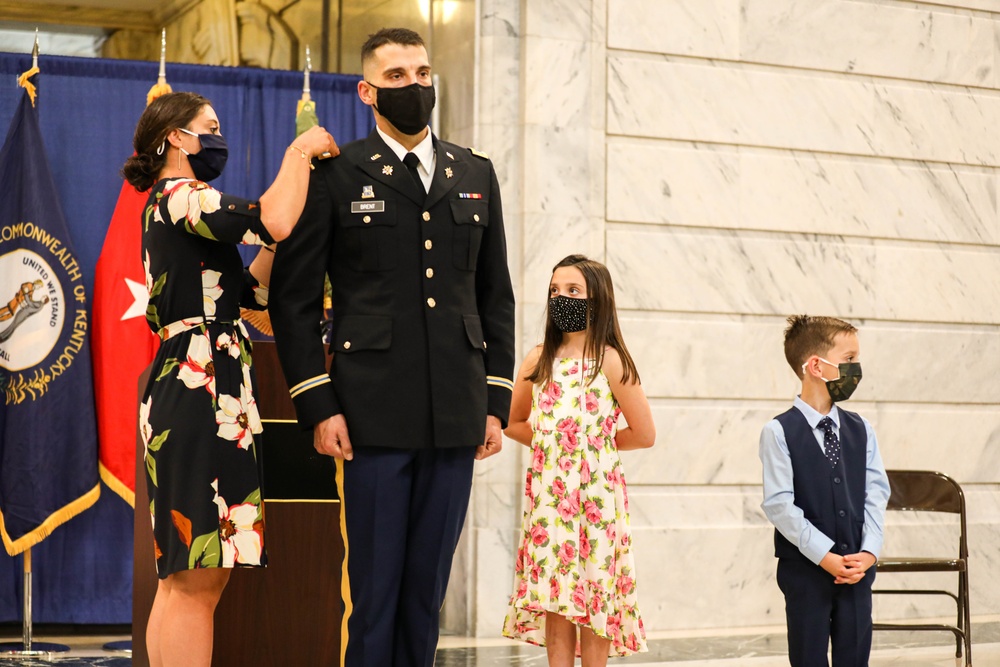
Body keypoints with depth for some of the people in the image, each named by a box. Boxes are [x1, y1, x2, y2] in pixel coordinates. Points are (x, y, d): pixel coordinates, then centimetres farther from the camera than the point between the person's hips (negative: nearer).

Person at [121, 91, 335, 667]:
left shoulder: (169, 207, 24)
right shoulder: (179, 196, -8)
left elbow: (253, 289, 23)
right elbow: (272, 224, -24)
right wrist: (301, 151, -8)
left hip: (202, 396, 11)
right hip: (201, 396, -11)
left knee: (189, 575, 12)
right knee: (196, 578, -12)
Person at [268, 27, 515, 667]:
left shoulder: (476, 174, 14)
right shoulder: (336, 175, 2)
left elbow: (496, 296, 16)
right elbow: (294, 298, 0)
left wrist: (496, 402, 9)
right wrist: (317, 407, -7)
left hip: (456, 417, 4)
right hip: (375, 414, -3)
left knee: (429, 582, 8)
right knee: (375, 583, 0)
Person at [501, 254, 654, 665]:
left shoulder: (610, 360, -4)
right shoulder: (539, 360, 6)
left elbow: (644, 434, -1)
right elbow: (514, 423, 18)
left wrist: (597, 442, 6)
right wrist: (551, 441, 6)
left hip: (594, 490, -3)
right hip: (548, 492, 3)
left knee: (594, 591, 0)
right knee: (553, 596, 3)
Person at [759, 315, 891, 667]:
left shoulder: (860, 430, 6)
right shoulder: (779, 433, -9)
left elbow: (876, 492, 4)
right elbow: (780, 504, -13)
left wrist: (869, 552, -9)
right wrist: (825, 556, -16)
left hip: (858, 568, 4)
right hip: (805, 570, -4)